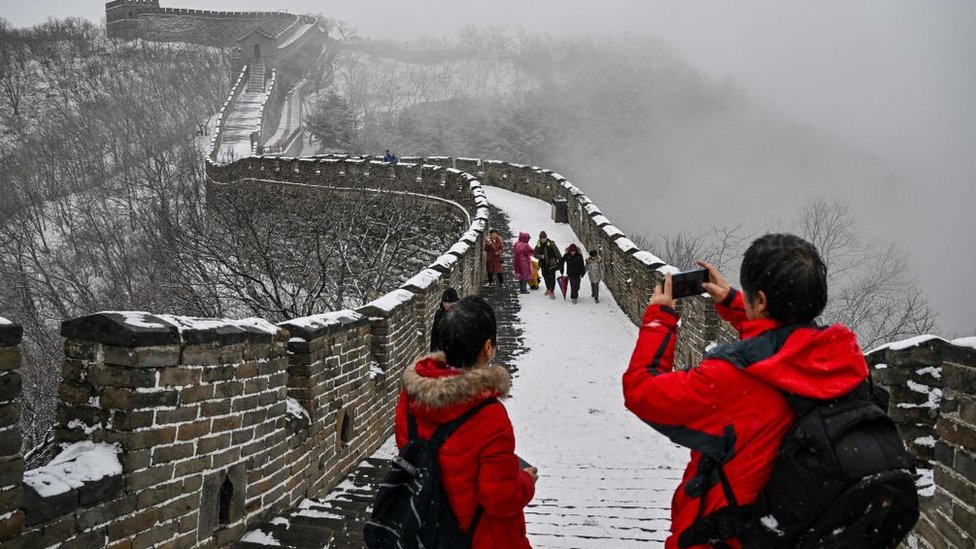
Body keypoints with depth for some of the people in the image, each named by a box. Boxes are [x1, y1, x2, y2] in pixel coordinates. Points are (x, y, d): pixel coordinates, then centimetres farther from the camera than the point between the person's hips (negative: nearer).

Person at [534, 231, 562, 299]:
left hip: (552, 264, -3)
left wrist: (561, 260, -9)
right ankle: (548, 288, 38)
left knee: (552, 278, -5)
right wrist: (541, 256, -18)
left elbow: (557, 253, -8)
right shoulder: (538, 246, -2)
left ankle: (552, 291, 7)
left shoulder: (551, 244, -11)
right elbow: (535, 254, 1)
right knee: (546, 277, 15)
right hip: (543, 265, 3)